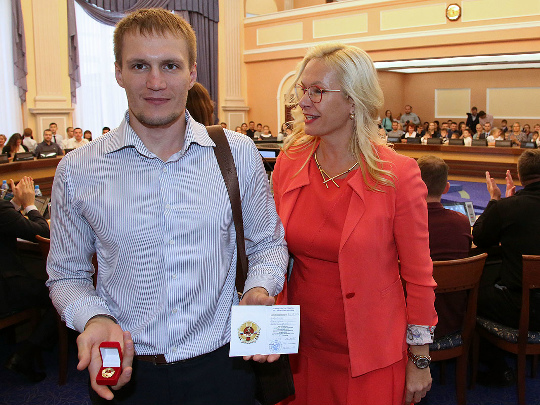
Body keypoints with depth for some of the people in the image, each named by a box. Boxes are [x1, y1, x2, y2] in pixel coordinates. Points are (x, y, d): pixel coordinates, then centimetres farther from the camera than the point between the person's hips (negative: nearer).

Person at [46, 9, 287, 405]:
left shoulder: (240, 153, -6)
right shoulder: (77, 171, -7)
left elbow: (268, 243, 5)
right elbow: (68, 275, 3)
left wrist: (259, 291, -14)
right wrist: (94, 319, -16)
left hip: (221, 366, 1)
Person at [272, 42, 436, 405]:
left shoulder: (398, 174, -15)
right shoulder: (288, 162, -5)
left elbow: (418, 275, -9)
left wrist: (420, 361, -4)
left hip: (370, 355, -3)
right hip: (304, 346, 4)